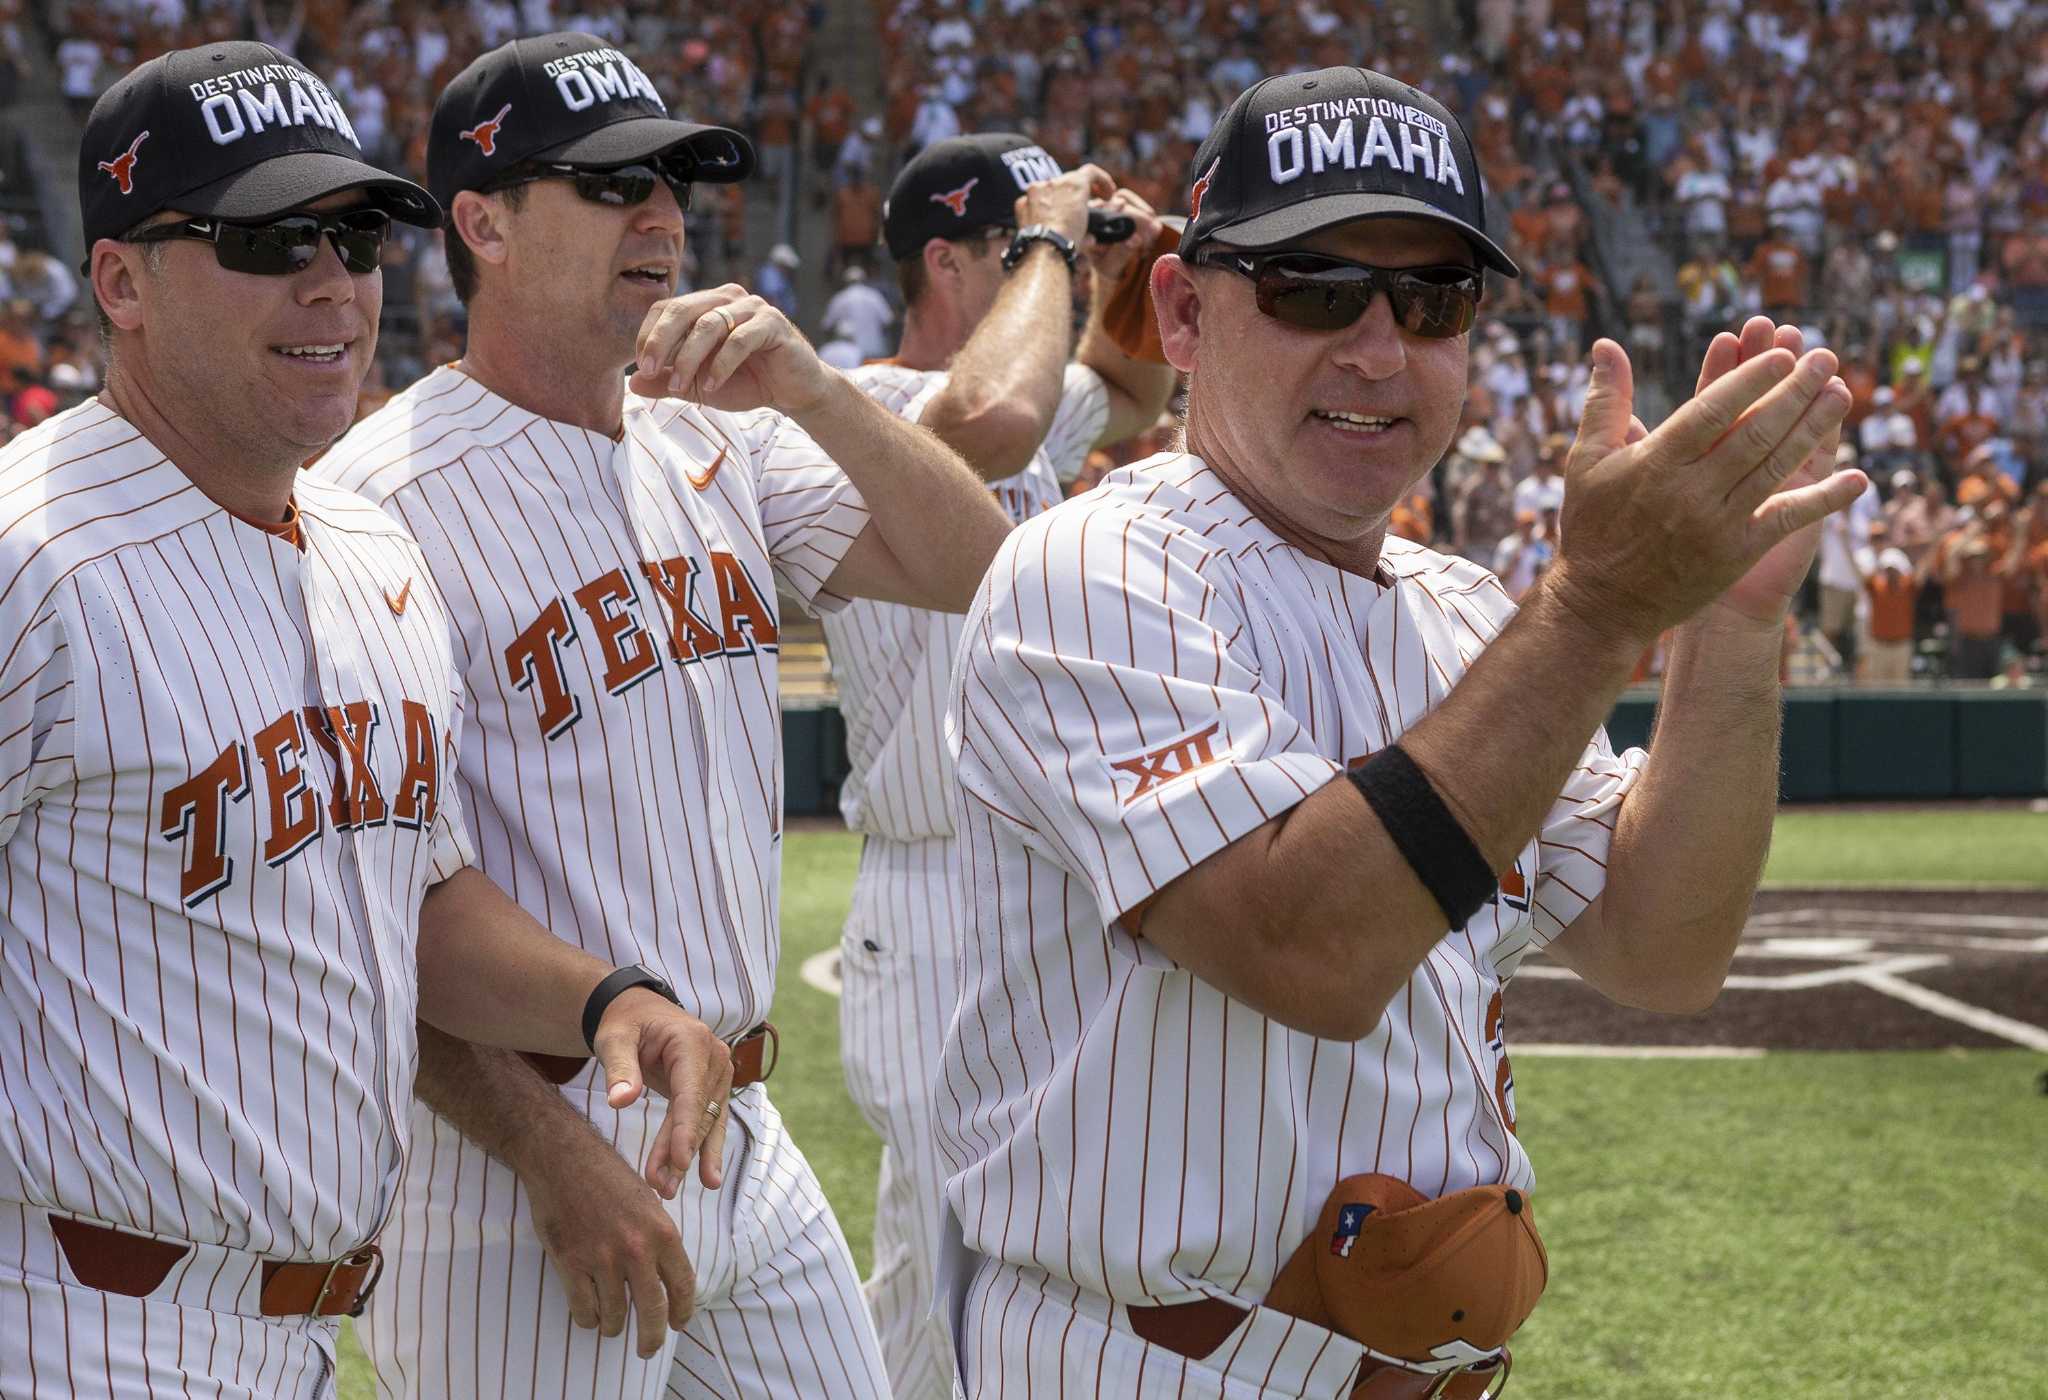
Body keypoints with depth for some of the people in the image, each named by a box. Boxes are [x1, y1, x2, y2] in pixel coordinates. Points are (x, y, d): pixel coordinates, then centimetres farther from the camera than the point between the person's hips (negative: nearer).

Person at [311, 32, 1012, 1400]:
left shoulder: (718, 447, 9)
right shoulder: (387, 495, -13)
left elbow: (972, 562, 3)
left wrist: (811, 390, -12)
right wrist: (557, 1155, -22)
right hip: (527, 1145, -7)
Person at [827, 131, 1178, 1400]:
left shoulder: (1043, 404, 13)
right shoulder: (867, 410, -15)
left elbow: (1135, 400, 34)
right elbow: (992, 418, -38)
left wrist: (1124, 275, 12)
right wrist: (1050, 244, -21)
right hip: (946, 919, -9)